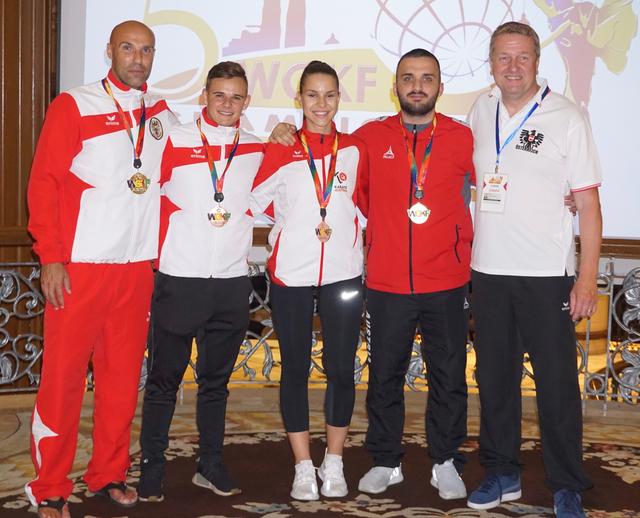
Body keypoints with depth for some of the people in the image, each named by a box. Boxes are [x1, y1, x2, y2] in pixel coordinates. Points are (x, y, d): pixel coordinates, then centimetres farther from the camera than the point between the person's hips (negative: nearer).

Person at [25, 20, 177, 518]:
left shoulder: (163, 116, 11)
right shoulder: (73, 107, -2)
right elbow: (44, 183, -6)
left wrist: (162, 254, 11)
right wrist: (51, 257, -12)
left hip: (138, 267, 4)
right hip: (79, 266, -4)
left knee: (123, 373, 9)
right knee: (63, 374, 0)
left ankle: (109, 473, 24)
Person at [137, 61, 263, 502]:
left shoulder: (257, 150, 6)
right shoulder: (175, 142, -2)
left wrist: (245, 248, 9)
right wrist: (160, 253, 0)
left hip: (232, 283, 3)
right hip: (178, 279, -3)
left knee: (216, 379, 12)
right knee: (164, 379, 4)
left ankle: (211, 466, 22)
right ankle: (152, 467, 14)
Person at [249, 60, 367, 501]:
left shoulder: (355, 149, 5)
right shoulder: (282, 150, 1)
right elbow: (252, 202, 1)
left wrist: (345, 229, 6)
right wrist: (295, 228, 0)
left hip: (344, 275, 1)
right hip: (291, 276, -1)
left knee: (341, 369, 4)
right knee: (295, 369, 4)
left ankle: (334, 464, 20)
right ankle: (304, 468, 16)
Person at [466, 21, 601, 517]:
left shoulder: (567, 117, -6)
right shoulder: (481, 110, 7)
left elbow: (588, 201, -7)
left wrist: (588, 276, -12)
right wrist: (468, 250, 11)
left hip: (546, 274, -4)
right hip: (488, 271, 4)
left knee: (557, 383, 2)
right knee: (495, 378, 13)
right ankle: (502, 473, 28)